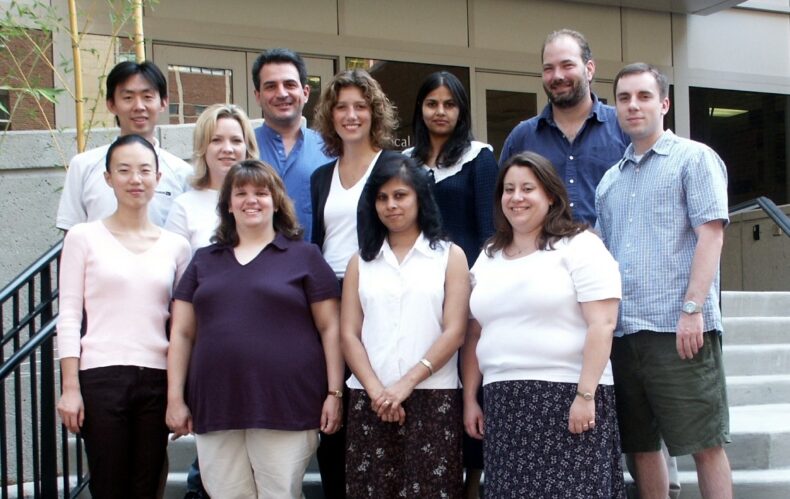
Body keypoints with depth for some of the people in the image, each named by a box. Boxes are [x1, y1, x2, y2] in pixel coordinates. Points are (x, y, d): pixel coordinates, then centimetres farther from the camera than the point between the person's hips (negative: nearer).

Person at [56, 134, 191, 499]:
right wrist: (70, 388, -7)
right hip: (101, 376, -2)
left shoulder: (176, 246, 10)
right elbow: (68, 317, 0)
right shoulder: (84, 237, 3)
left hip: (158, 379, 3)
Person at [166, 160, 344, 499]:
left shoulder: (304, 256, 7)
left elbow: (329, 328, 4)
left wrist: (334, 393, -3)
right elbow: (182, 334, 14)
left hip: (285, 409, -3)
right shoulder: (204, 260, 16)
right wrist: (175, 398, 6)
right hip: (216, 408, 3)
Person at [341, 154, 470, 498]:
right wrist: (376, 390, -10)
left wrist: (406, 383, -11)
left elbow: (454, 332, -2)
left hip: (433, 397, -2)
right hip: (370, 399, 2)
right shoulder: (361, 262, 13)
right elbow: (348, 334, 5)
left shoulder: (449, 256, 7)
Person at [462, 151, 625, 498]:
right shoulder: (488, 259, 18)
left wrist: (585, 395, -17)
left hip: (567, 397, -5)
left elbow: (602, 325, -10)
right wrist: (470, 399, 12)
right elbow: (476, 335, 18)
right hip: (503, 404, 5)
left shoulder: (579, 246, -1)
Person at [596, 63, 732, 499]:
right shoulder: (610, 180, 19)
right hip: (622, 332, 6)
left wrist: (692, 308, -16)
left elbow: (711, 234, -7)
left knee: (705, 444, -3)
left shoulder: (694, 158, 3)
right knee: (641, 445, 10)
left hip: (678, 330, -6)